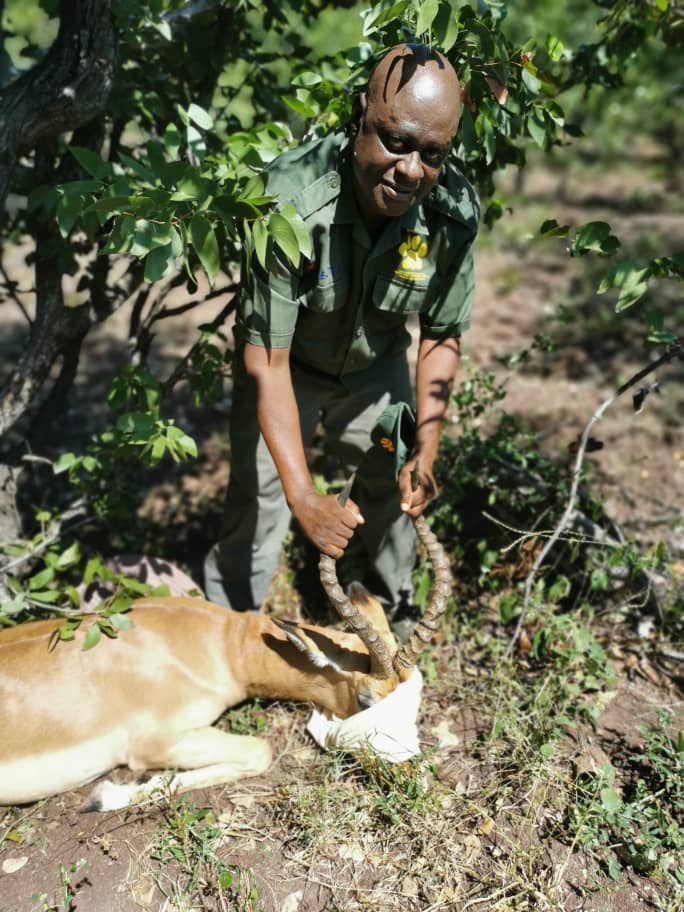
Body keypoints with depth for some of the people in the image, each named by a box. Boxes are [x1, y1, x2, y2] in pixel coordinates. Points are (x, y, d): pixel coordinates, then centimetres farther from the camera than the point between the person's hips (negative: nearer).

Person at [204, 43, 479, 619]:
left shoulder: (455, 209, -26)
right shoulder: (292, 200, -38)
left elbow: (442, 335, -9)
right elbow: (266, 360, -34)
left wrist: (426, 450, -14)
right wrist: (302, 494, -39)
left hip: (377, 367, 4)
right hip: (288, 366, -3)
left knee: (395, 491, 16)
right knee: (258, 503, -1)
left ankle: (393, 608, 47)